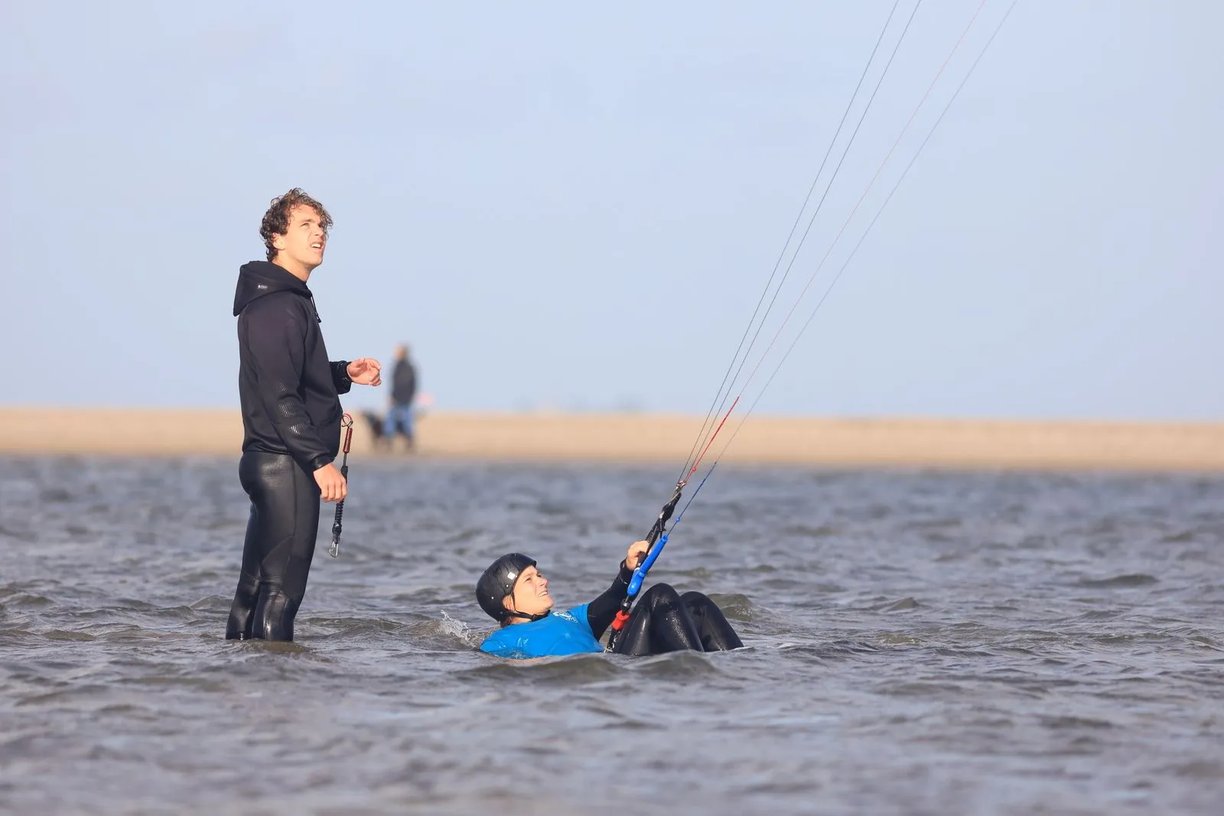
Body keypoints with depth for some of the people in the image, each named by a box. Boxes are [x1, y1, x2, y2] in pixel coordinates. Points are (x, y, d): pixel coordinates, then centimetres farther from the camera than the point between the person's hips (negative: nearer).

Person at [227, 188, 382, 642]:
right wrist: (320, 461, -23)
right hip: (285, 466, -11)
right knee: (281, 589, -11)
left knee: (255, 586, 13)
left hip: (269, 464, 11)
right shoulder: (275, 306, -14)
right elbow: (278, 395, -21)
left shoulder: (291, 299, 18)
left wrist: (344, 374, 12)